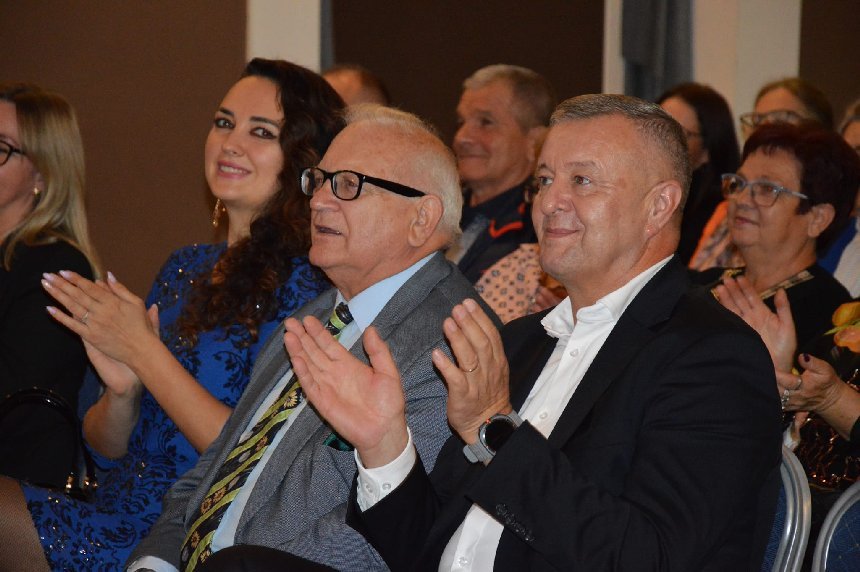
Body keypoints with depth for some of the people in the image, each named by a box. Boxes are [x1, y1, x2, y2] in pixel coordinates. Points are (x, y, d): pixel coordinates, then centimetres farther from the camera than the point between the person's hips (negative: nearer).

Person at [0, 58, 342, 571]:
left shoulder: (302, 284, -8)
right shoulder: (185, 269, 13)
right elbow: (107, 448, 15)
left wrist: (145, 353, -14)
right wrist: (122, 390, -8)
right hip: (114, 506, 7)